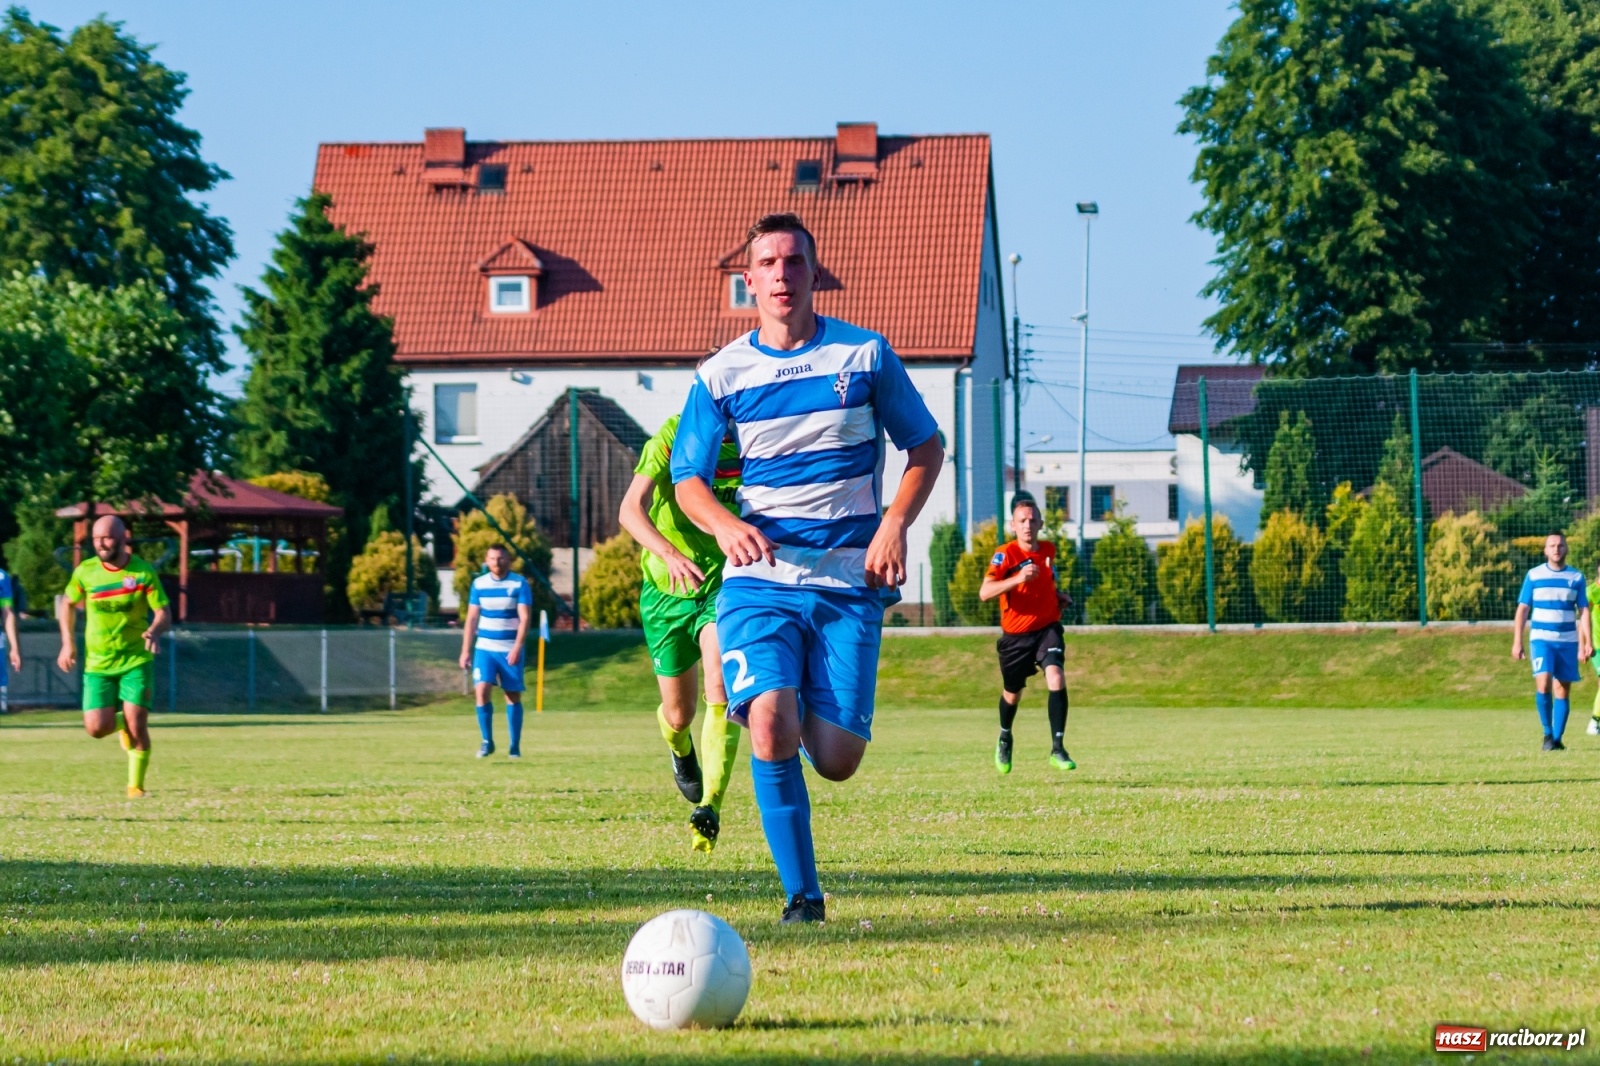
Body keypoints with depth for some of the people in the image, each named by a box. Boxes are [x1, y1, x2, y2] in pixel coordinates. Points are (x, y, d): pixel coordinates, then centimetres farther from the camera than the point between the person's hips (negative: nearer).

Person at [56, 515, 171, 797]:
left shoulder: (144, 572, -10)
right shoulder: (85, 572, -4)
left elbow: (164, 612, -7)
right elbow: (68, 604, 13)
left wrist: (154, 631, -29)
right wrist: (68, 643, 5)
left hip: (136, 660, -2)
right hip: (97, 662, 2)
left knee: (137, 725, -12)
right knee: (96, 728, -8)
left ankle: (136, 785, 6)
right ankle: (121, 724, 29)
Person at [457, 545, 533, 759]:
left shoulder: (520, 584, -4)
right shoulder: (479, 584, 5)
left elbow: (525, 618, -10)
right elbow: (472, 618, 9)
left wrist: (517, 648, -21)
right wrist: (466, 650, 4)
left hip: (510, 650, -2)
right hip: (484, 648, 2)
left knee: (513, 696, 1)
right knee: (481, 690, -14)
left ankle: (515, 747, 10)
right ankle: (487, 741, -1)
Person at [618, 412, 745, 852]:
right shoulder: (674, 435, -16)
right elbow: (630, 509, -27)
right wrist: (670, 554, -43)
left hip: (725, 584, 0)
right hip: (666, 588, 0)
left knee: (721, 692, -24)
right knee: (678, 714, 11)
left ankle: (709, 811, -27)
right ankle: (681, 751, 49)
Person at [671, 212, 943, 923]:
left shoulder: (865, 356, 4)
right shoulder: (721, 375, 5)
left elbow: (926, 446, 12)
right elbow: (687, 479, 9)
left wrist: (894, 525, -5)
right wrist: (724, 523, -14)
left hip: (850, 581, 0)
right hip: (758, 578, 0)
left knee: (835, 760, -9)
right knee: (770, 726, -25)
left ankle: (818, 718, 31)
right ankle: (802, 897, -12)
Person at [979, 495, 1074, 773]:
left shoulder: (1049, 550, 3)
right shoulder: (1005, 555, -14)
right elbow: (984, 593, -27)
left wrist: (1057, 595, 6)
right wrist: (1018, 578, -39)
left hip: (1047, 628, 2)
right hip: (1015, 635, -2)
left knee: (1056, 678, -23)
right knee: (1012, 694, 15)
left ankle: (1058, 750, -20)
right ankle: (1005, 739, 47)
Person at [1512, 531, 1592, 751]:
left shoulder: (1576, 577, 6)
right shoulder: (1534, 575, 3)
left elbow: (1583, 611, 7)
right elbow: (1522, 609, 4)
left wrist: (1587, 642, -3)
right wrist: (1517, 642, -2)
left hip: (1568, 641, 2)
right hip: (1541, 639, -2)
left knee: (1563, 690, 1)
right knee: (1543, 683, -19)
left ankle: (1557, 739, 8)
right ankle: (1548, 733, -5)